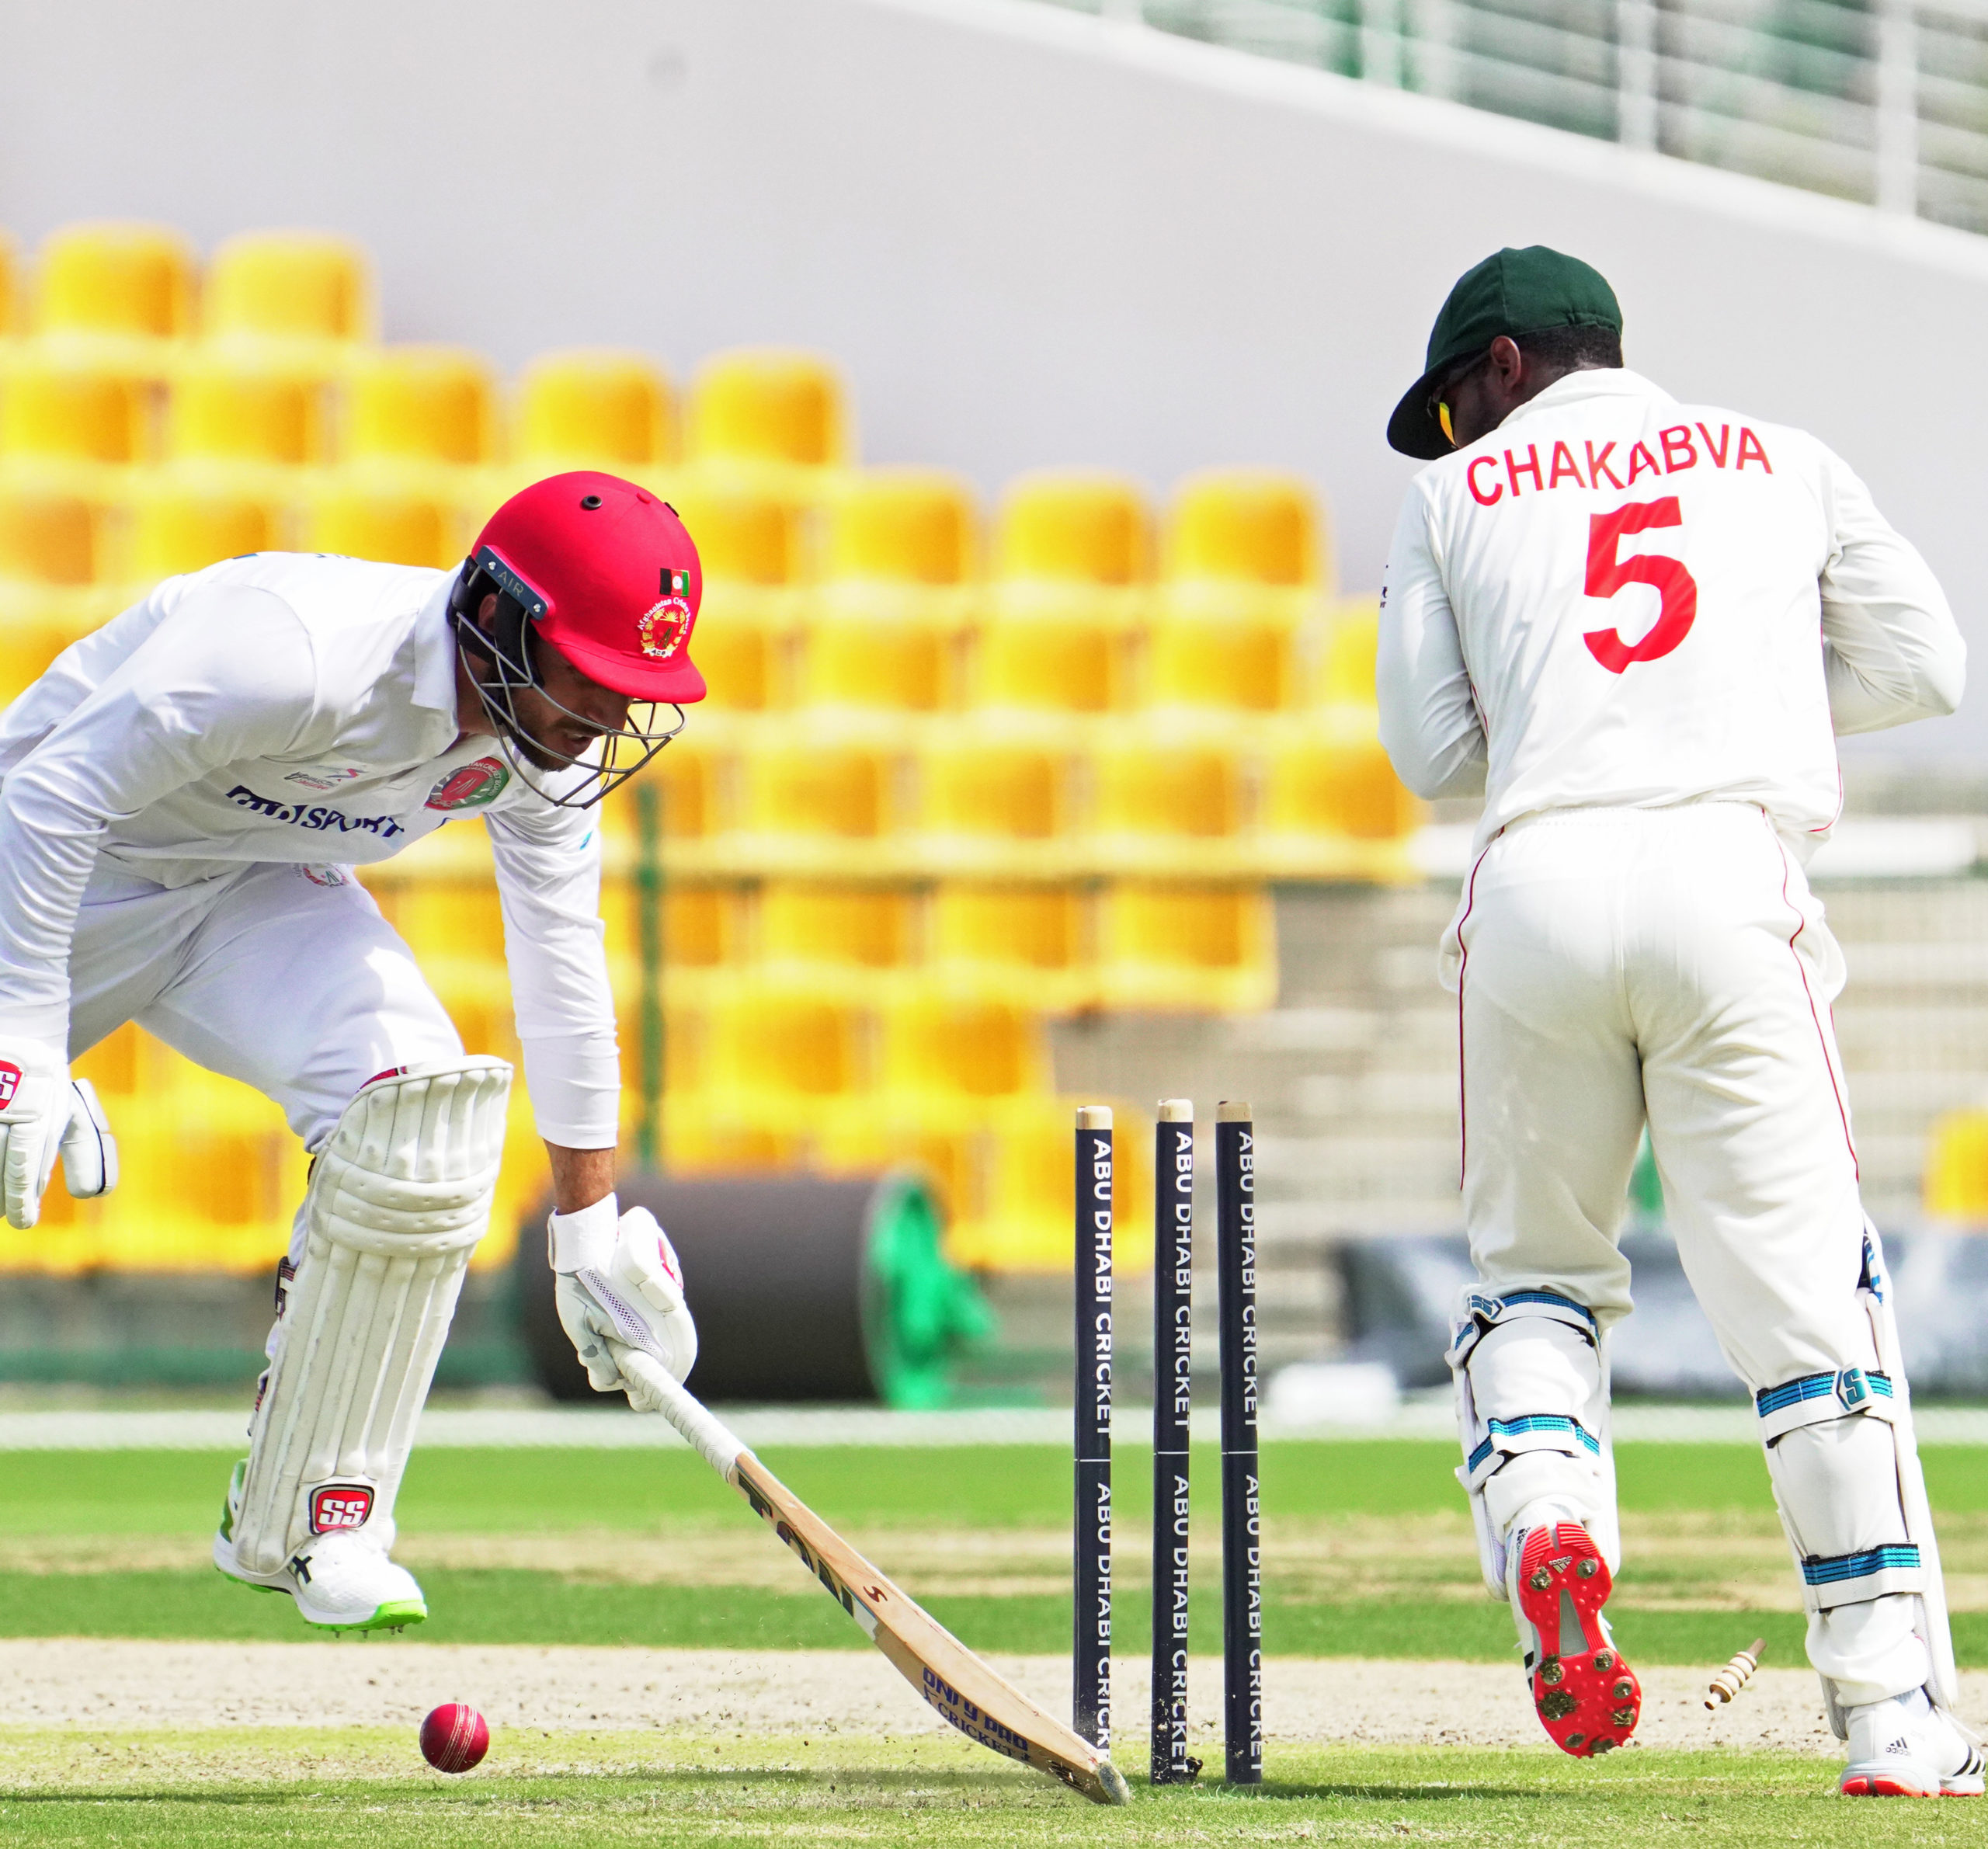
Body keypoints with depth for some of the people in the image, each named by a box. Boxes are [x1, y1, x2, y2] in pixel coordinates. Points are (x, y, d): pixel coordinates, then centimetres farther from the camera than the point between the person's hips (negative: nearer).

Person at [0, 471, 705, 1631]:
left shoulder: (550, 737, -14)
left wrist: (590, 1229, 2)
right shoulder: (293, 650, -37)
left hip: (264, 886, 4)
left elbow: (563, 967, -1)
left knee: (423, 1108, -20)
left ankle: (304, 1522, -11)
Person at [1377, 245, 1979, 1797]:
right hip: (1728, 877, 0)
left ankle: (1543, 1511, -11)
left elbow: (1433, 754, 14)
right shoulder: (1782, 463, 20)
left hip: (1538, 886, 0)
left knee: (1535, 1266, 20)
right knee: (1805, 1298, -2)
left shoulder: (1457, 498, 17)